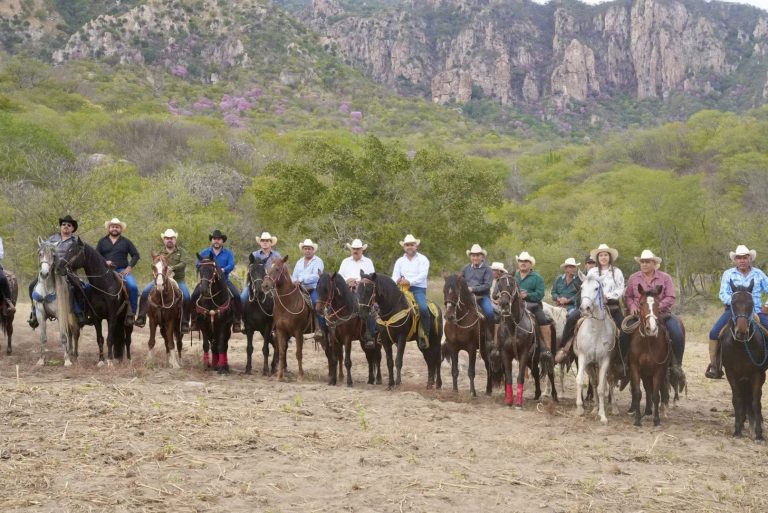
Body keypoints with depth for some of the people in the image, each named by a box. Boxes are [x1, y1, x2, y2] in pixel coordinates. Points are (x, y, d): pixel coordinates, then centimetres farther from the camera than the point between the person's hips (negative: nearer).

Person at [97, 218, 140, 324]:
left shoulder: (126, 242, 12)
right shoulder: (103, 241, 15)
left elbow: (136, 255, 9)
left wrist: (129, 268, -4)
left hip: (122, 271, -1)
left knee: (133, 286, -28)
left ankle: (131, 312, -17)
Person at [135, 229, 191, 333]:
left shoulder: (181, 251, 6)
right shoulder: (160, 252, 13)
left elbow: (183, 264, -9)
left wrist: (172, 268, -26)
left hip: (178, 279, -2)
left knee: (186, 297, -25)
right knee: (145, 291, -17)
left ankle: (185, 323, -12)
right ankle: (141, 318, -10)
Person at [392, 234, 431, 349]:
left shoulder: (423, 259, 5)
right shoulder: (400, 261, 18)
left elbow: (423, 275, -9)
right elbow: (395, 276, 9)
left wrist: (409, 281, -22)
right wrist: (397, 281, -16)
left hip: (418, 289, -4)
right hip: (402, 289, 4)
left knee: (423, 308, -29)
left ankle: (425, 335, -21)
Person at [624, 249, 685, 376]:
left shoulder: (665, 277, 5)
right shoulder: (633, 278, 10)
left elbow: (671, 297, -3)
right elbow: (627, 297, 13)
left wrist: (658, 306, -19)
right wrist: (632, 306, -9)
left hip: (661, 313, -1)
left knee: (678, 334, -23)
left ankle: (677, 363, -6)